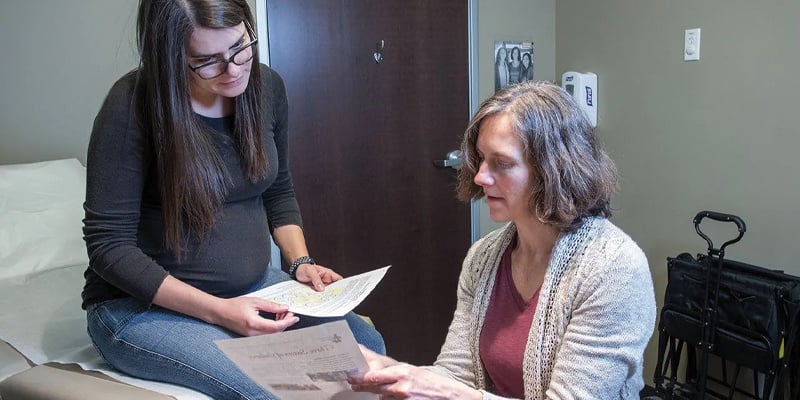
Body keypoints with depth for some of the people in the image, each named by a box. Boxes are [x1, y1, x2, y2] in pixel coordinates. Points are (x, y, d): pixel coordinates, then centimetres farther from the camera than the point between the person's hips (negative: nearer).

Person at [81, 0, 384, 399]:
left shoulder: (267, 86, 0)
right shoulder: (132, 104, -18)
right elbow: (108, 245, -17)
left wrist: (301, 262, -2)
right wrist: (218, 311, -24)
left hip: (252, 286, 6)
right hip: (144, 305, -5)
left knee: (368, 348, -11)